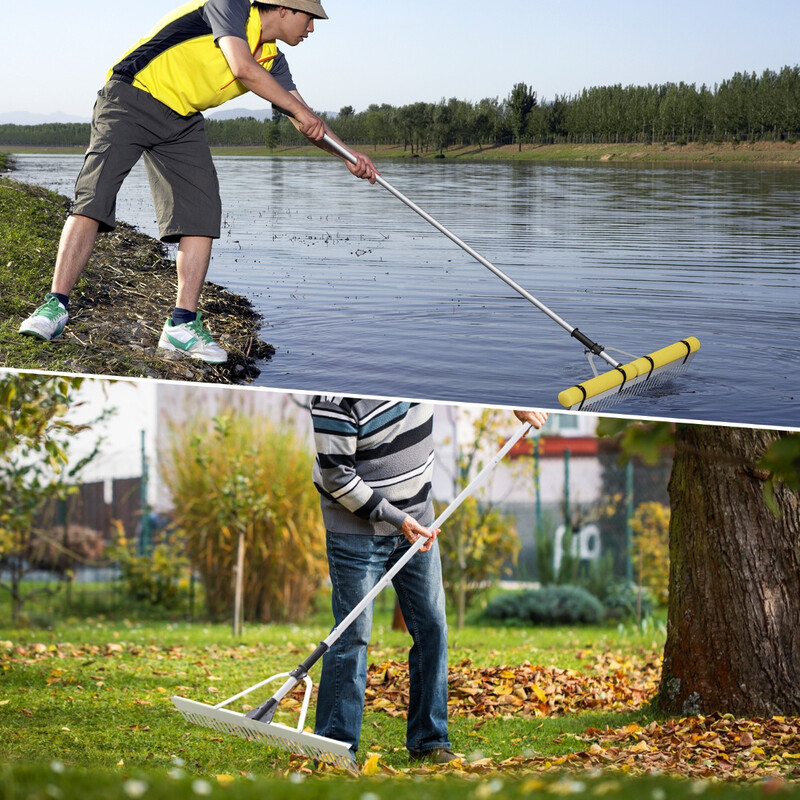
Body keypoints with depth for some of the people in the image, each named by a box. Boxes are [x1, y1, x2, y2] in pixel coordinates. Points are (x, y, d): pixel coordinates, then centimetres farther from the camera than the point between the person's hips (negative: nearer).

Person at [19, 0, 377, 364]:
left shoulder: (273, 60, 10)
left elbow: (304, 120, 11)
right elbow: (243, 68, -26)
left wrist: (347, 153, -3)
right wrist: (299, 110, -17)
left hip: (183, 122, 8)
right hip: (131, 100, -8)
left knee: (202, 215, -8)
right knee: (93, 199, -18)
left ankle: (182, 325, -5)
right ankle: (55, 306, -17)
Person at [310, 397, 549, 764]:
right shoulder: (334, 398, -23)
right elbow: (336, 476, -21)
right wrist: (396, 519, -21)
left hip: (417, 523, 6)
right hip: (358, 530, -6)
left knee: (431, 628, 6)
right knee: (353, 635, -7)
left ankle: (428, 741, 16)